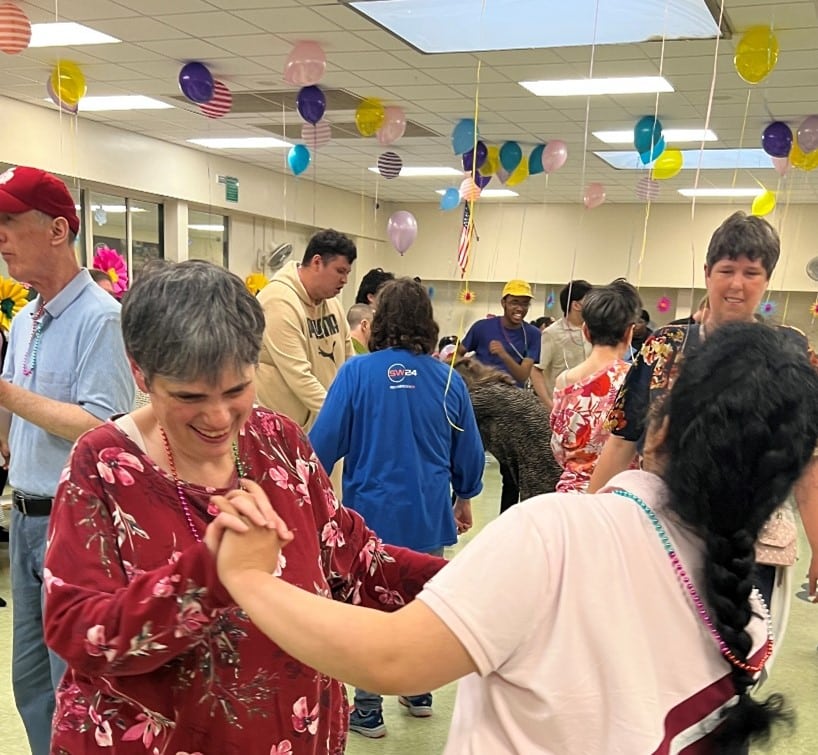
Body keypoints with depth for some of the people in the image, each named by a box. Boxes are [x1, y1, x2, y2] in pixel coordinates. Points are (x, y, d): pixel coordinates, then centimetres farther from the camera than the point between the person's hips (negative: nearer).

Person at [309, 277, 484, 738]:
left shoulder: (358, 372, -12)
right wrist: (464, 499, 22)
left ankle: (368, 710, 21)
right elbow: (469, 452, 5)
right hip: (428, 516, 3)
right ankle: (419, 692, 36)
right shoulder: (448, 380, -4)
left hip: (372, 514, -3)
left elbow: (324, 442, -10)